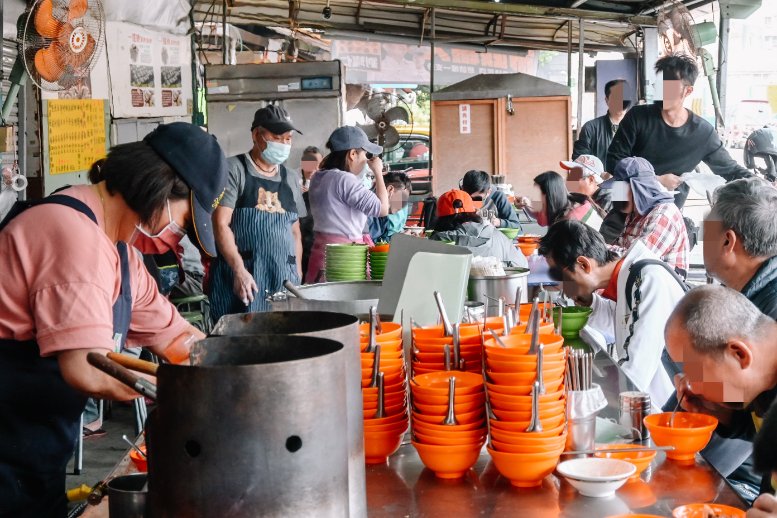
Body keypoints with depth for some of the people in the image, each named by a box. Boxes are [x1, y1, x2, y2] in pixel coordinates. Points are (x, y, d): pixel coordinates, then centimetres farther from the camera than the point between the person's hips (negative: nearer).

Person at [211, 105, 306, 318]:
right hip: (242, 276, -5)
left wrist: (298, 275, 12)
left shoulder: (291, 179, 17)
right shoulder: (234, 169, -1)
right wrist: (239, 270, -16)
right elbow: (221, 224, -8)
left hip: (284, 278, 5)